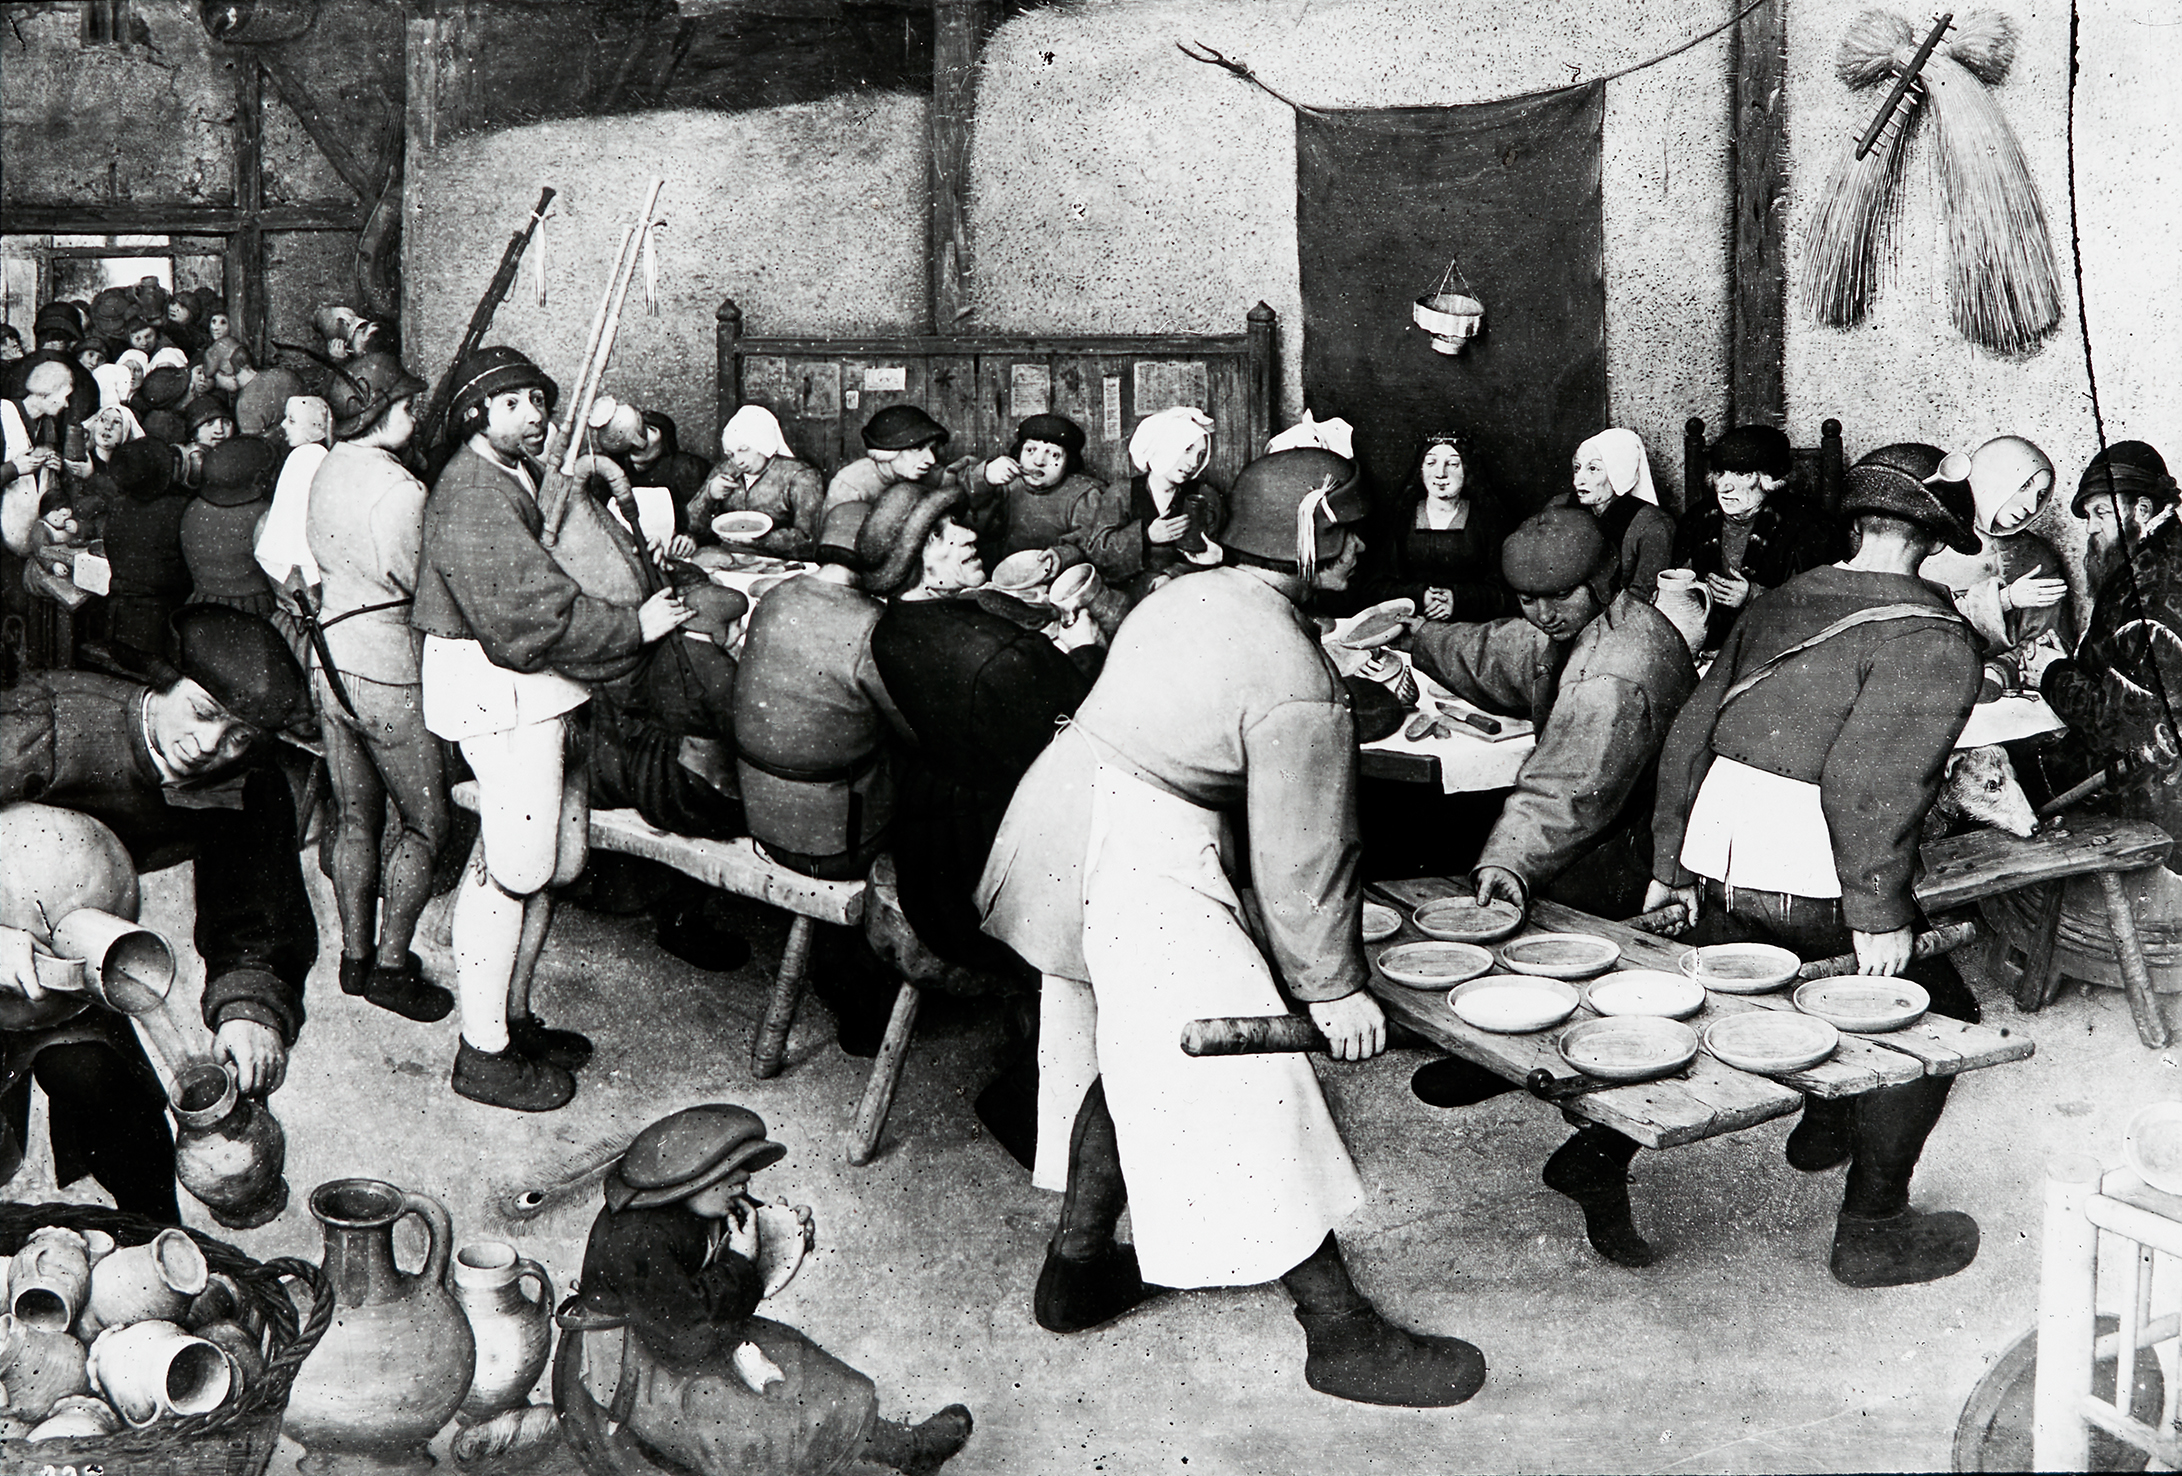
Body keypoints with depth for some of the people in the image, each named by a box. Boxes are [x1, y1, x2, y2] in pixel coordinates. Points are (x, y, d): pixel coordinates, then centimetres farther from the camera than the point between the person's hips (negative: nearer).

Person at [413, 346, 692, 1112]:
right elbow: (530, 613, -25)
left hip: (536, 684, 11)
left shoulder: (527, 476, 15)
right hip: (498, 690, -11)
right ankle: (484, 1053, 4)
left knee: (549, 855, 16)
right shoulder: (472, 495, -18)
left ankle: (512, 1018, 30)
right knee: (514, 862, -6)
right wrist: (634, 627, -19)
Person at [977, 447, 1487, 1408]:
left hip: (1064, 812, 10)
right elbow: (1302, 852, -14)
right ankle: (1341, 1333, 3)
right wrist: (1333, 985, -4)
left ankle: (1077, 1268, 34)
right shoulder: (1297, 681, -17)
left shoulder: (1187, 596, 9)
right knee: (1247, 1085, -4)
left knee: (1124, 1057, 23)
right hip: (1144, 868, -10)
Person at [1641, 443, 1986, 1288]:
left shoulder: (1776, 604, 14)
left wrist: (1670, 864, 18)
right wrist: (1879, 913, -16)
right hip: (1810, 886, -6)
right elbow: (1872, 778, -19)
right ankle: (1872, 1230, 15)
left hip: (1716, 861, 7)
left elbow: (1691, 733, 14)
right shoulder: (1936, 640, -7)